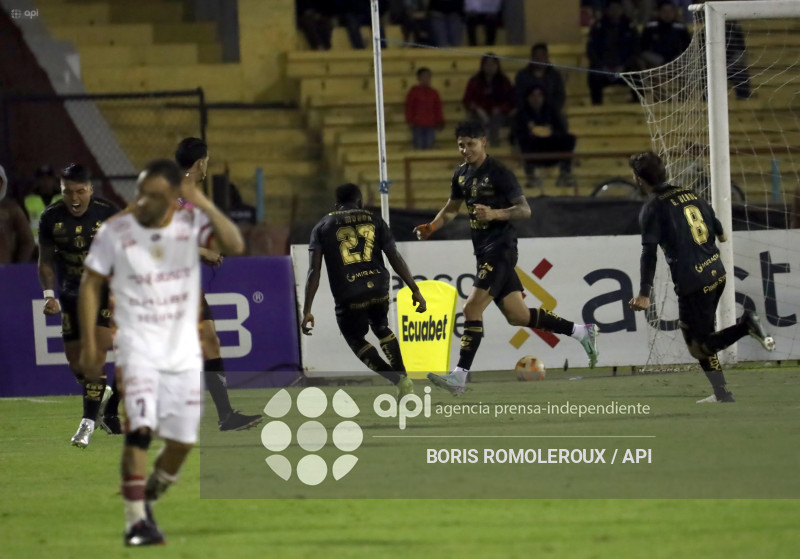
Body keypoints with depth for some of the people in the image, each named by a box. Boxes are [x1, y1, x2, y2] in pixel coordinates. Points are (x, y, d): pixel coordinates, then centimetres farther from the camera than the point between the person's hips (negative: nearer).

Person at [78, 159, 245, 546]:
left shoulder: (190, 223, -3)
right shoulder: (115, 232, -6)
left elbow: (234, 246, -18)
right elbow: (91, 285, 2)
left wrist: (204, 205, -27)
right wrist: (89, 345, -2)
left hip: (183, 351, 3)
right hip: (137, 349, -3)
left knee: (182, 441, 7)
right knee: (140, 429, -20)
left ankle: (148, 500, 31)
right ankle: (135, 522, -14)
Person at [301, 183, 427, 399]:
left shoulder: (323, 227, 11)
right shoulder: (374, 221, 14)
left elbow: (314, 271, 2)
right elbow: (396, 259, 6)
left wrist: (307, 311, 1)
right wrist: (415, 290, 11)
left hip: (348, 295, -3)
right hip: (379, 288, 3)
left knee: (356, 340, 18)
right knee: (381, 328, 31)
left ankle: (398, 380, 1)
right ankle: (403, 377, 21)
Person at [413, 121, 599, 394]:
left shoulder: (499, 173, -11)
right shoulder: (461, 175, 13)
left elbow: (525, 210, -13)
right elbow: (451, 209, 27)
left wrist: (494, 214, -28)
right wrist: (430, 228, 10)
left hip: (500, 248, -8)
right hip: (484, 250, 8)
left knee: (472, 307, -16)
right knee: (517, 315, 8)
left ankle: (459, 376, -16)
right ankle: (582, 332, 21)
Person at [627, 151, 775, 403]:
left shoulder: (653, 208, -10)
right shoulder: (688, 193, 10)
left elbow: (649, 253, -17)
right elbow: (712, 217, 26)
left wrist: (644, 293, -20)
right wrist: (720, 234, 50)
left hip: (692, 283, -8)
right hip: (717, 274, 8)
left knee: (699, 346, -2)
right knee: (700, 337, 20)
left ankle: (747, 325, -21)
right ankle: (722, 394, 20)